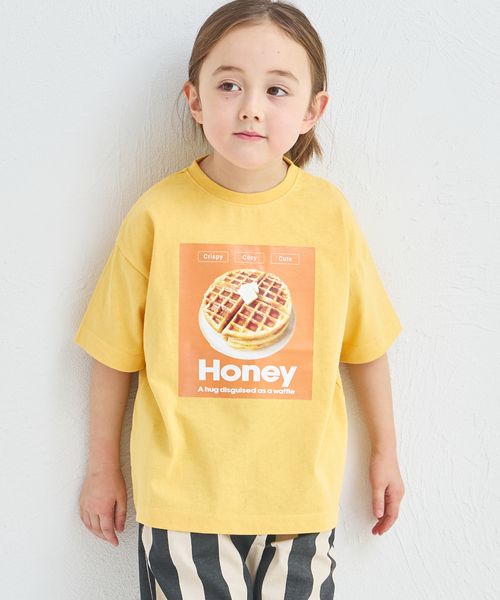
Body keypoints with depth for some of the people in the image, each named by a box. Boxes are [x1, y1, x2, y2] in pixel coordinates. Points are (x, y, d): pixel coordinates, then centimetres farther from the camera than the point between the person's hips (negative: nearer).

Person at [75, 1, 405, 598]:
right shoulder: (158, 213, -10)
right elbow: (115, 353, -1)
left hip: (301, 491, 2)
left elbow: (365, 343, 5)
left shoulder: (329, 211, -6)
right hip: (181, 496, -1)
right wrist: (102, 468, 7)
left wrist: (385, 451, 13)